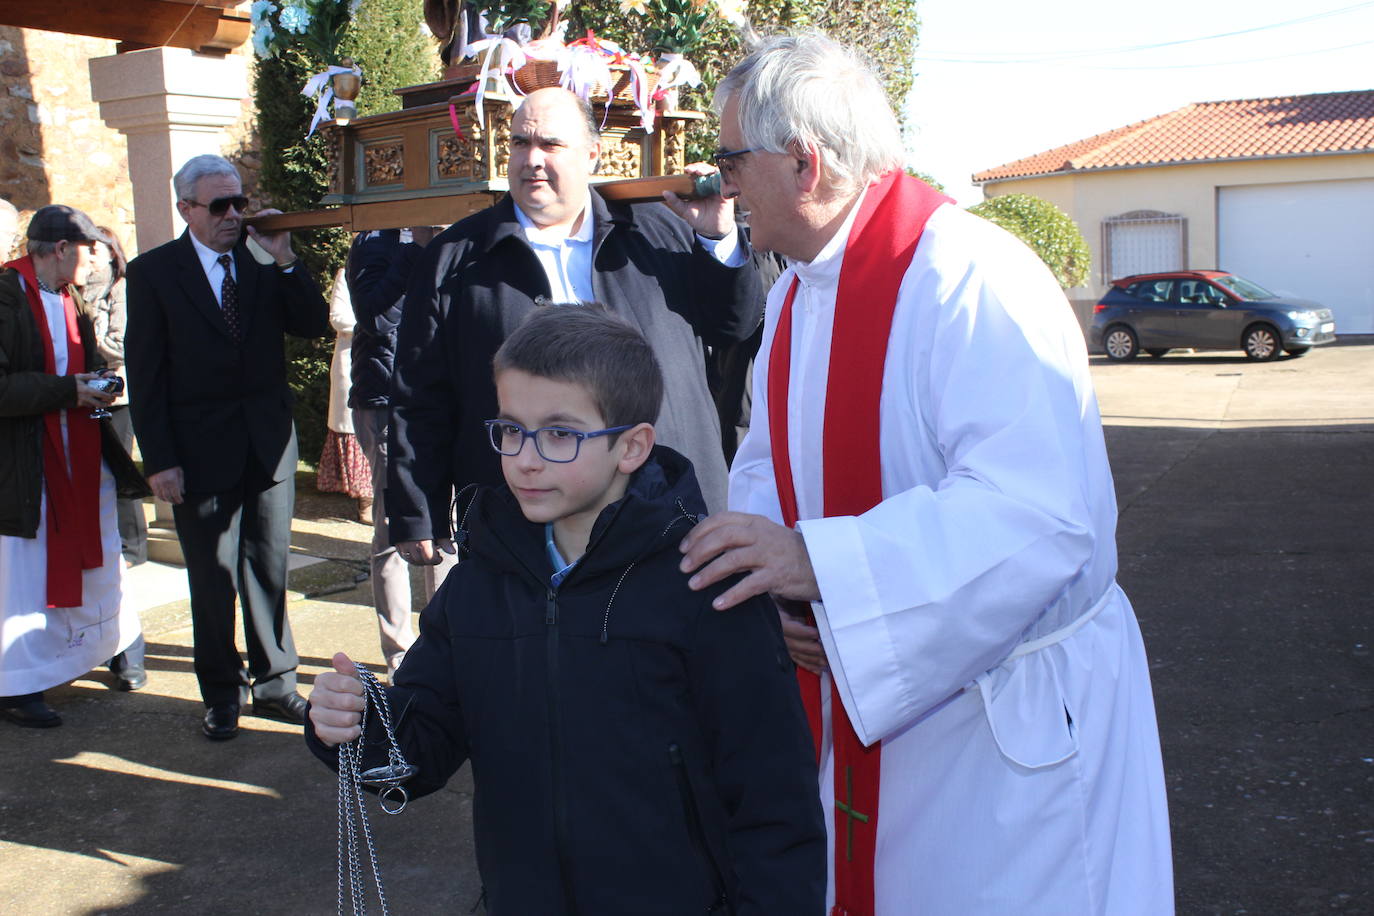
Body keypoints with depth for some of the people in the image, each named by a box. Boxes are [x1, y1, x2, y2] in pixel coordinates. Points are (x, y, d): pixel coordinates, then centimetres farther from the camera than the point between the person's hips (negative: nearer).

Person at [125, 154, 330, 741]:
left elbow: (314, 326, -2)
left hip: (269, 443, 3)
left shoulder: (263, 263, 6)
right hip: (200, 448, -3)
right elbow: (145, 373, -6)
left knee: (269, 569, 12)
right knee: (212, 578, 8)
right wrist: (159, 461, -10)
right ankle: (222, 693, 23)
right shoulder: (153, 272, -3)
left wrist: (284, 261, -13)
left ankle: (274, 683, 25)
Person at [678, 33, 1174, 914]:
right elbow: (768, 463, 11)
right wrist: (774, 583, -10)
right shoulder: (796, 291, 6)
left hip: (1011, 717, -7)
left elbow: (1042, 514, -32)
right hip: (862, 692, 8)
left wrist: (818, 560, -34)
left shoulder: (971, 279, -23)